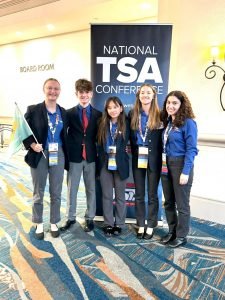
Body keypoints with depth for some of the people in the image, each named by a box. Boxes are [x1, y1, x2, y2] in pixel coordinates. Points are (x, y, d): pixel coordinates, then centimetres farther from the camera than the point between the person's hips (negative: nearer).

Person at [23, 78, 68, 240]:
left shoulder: (63, 112, 7)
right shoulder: (33, 110, -3)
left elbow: (64, 135, 10)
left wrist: (66, 155, 3)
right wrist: (32, 144, -19)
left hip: (58, 155, 3)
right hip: (39, 155, -2)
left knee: (56, 193, 10)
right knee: (38, 193, 10)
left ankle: (54, 223, 28)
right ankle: (39, 224, 28)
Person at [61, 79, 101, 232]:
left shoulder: (98, 114, 4)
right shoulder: (69, 113, 1)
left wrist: (99, 154, -2)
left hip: (91, 157, 1)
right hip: (74, 156, 0)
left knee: (91, 189, 10)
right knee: (72, 189, 10)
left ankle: (89, 218, 25)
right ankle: (70, 218, 26)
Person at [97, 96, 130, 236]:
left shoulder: (126, 124, -4)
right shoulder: (102, 124, 3)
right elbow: (99, 145, 3)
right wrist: (100, 162, -1)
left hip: (120, 165, -2)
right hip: (105, 165, 2)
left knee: (120, 196, 11)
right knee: (107, 196, 10)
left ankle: (119, 224, 25)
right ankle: (108, 224, 23)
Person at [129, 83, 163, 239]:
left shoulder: (160, 115, -3)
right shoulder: (132, 114, 5)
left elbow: (163, 139, -3)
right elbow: (130, 137, 7)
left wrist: (161, 157, -10)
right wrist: (133, 152, -2)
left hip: (154, 160, -2)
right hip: (138, 159, 3)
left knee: (152, 194, 8)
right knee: (139, 194, 10)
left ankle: (151, 226, 23)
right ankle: (141, 225, 25)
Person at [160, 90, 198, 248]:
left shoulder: (188, 123, -10)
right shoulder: (167, 122, 11)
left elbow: (191, 149, -15)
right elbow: (165, 146, 11)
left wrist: (186, 172, -19)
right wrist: (163, 163, 2)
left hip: (181, 165, -7)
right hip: (166, 165, 7)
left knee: (181, 203, 7)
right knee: (168, 202, 15)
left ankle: (181, 236, 24)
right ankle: (172, 231, 33)